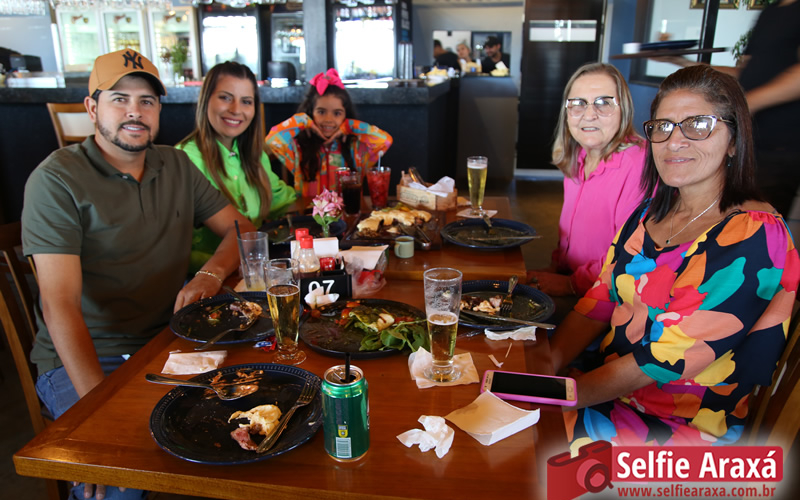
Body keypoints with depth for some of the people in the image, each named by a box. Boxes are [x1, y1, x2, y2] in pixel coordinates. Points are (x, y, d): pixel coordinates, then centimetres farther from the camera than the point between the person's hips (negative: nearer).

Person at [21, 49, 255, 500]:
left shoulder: (177, 166, 10)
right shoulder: (57, 180, -9)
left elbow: (240, 228, 11)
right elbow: (61, 306, -16)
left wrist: (211, 275, -12)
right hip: (84, 359, -5)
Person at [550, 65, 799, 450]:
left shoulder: (753, 236, -18)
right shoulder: (650, 214, 5)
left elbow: (663, 358, -23)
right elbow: (599, 303, 3)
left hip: (683, 427, -6)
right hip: (610, 387, 6)